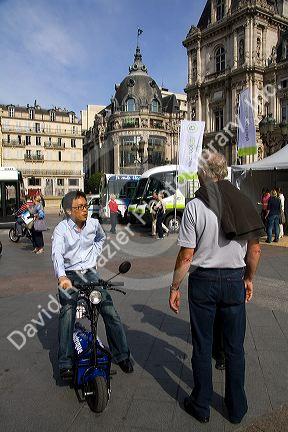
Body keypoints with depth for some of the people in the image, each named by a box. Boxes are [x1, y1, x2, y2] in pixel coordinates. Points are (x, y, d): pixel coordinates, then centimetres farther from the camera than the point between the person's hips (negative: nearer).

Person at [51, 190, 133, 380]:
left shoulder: (94, 223, 4)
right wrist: (62, 277, -41)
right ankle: (66, 363, -5)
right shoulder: (61, 229, -8)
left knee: (110, 310, -7)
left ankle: (122, 355, 5)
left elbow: (102, 238, 27)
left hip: (90, 272, 2)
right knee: (67, 313, -17)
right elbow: (57, 254, -24)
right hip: (69, 275, -2)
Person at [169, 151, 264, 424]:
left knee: (202, 347, 13)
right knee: (235, 347, 17)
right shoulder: (243, 203, -1)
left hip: (203, 280, -3)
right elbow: (254, 250, 2)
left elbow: (186, 256, -13)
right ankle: (236, 408, 33)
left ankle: (201, 406, 30)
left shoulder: (195, 206, -12)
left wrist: (174, 287, -2)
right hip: (235, 280, 3)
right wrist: (249, 278, 17)